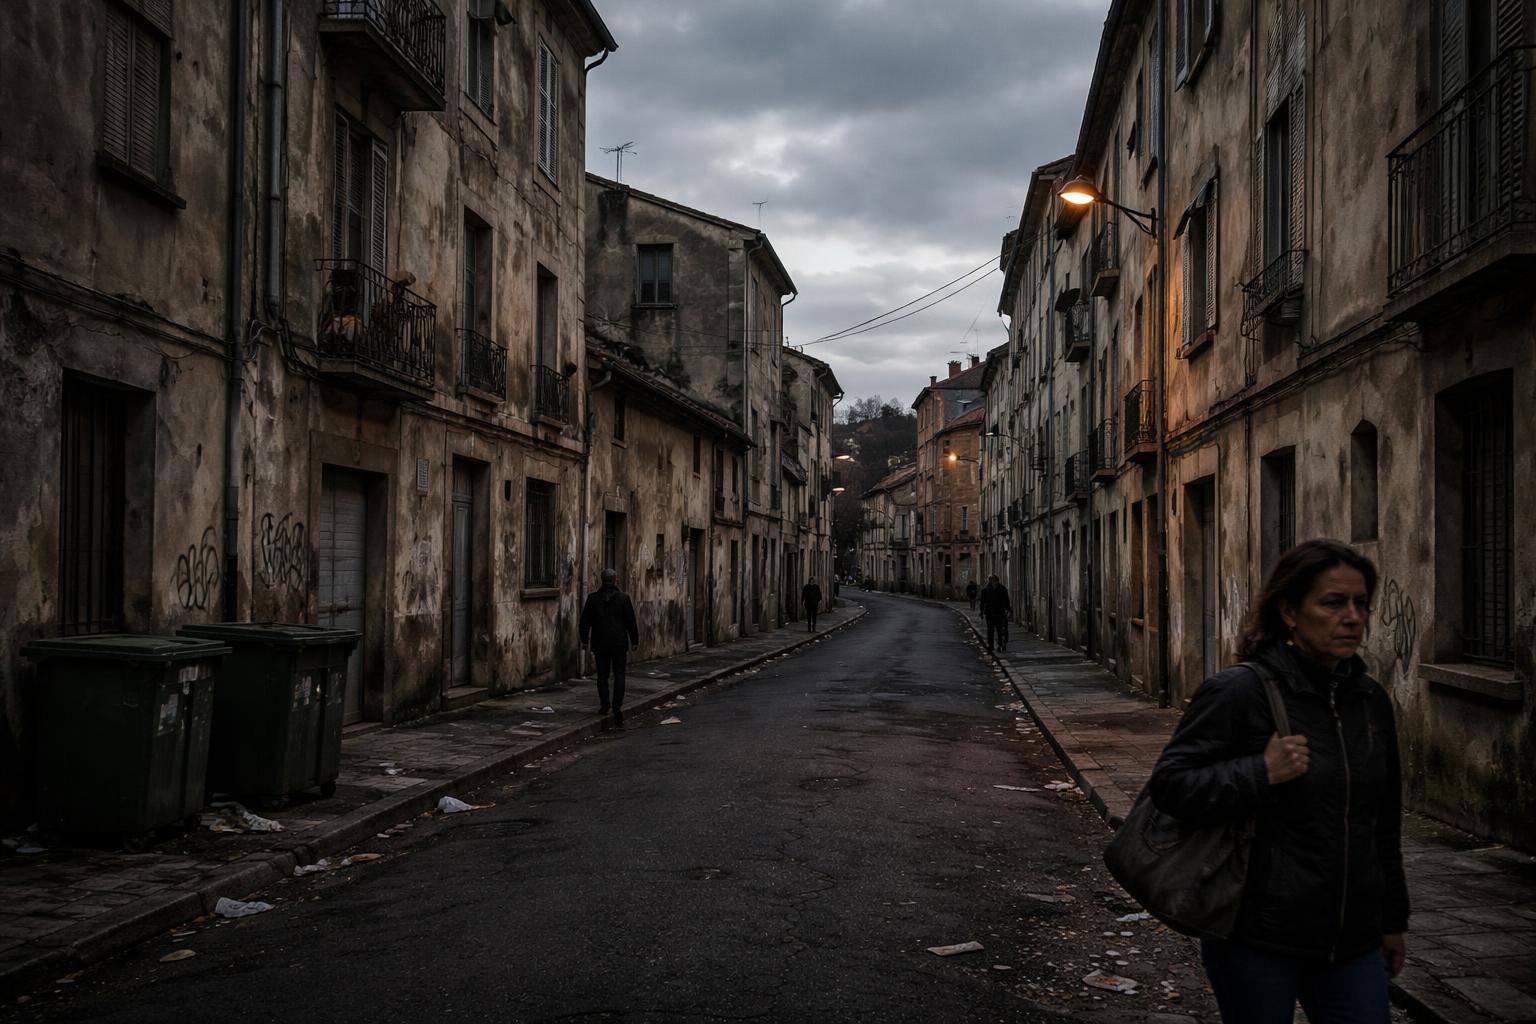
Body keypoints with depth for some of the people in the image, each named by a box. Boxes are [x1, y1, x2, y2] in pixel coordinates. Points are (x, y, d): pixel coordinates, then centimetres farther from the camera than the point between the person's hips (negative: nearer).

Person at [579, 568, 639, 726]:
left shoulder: (592, 598, -1)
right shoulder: (623, 598, -6)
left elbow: (585, 621, 3)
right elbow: (631, 621, -3)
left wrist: (585, 639, 13)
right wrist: (634, 640, 6)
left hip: (600, 643, 1)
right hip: (619, 643, -1)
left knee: (602, 675, 12)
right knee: (619, 675, 3)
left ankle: (604, 705, 14)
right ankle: (617, 706, -9)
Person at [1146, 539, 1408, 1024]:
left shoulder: (1370, 699, 8)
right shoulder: (1239, 692, -12)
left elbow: (1384, 820, 17)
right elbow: (1169, 783, -13)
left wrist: (1393, 919, 22)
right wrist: (1260, 774, -24)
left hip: (1352, 942, 6)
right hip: (1259, 942, -5)